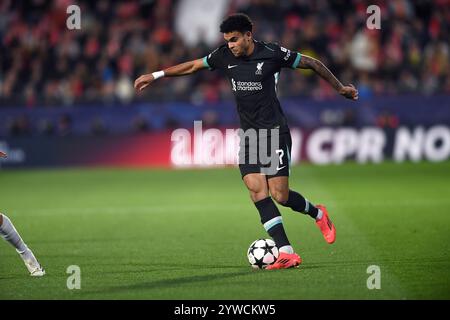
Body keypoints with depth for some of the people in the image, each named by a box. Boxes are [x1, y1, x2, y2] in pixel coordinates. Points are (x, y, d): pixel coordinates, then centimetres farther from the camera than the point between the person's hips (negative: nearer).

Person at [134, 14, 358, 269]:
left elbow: (312, 64, 0)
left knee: (279, 195, -9)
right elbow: (193, 66, 17)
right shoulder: (225, 56, 3)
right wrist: (156, 75, 16)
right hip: (249, 134, 5)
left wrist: (340, 88, 9)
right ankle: (287, 253, -13)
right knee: (256, 189, -12)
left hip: (274, 131, -5)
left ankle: (318, 214, 24)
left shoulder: (273, 54, -11)